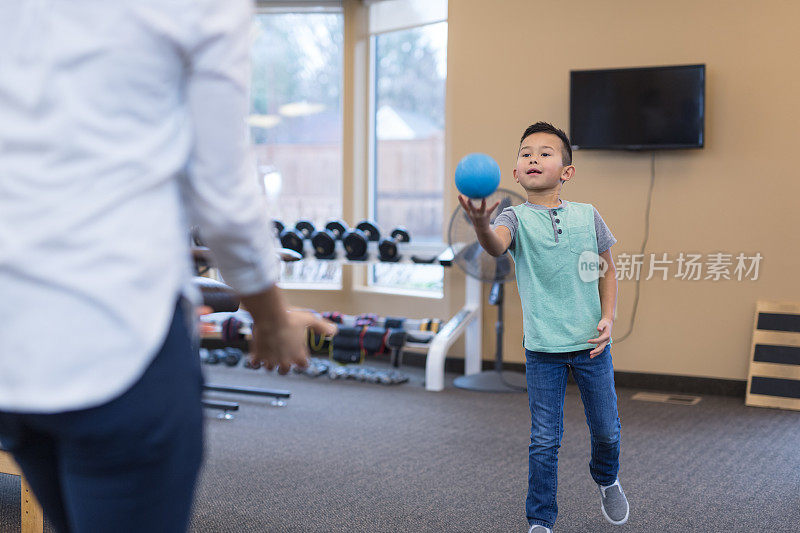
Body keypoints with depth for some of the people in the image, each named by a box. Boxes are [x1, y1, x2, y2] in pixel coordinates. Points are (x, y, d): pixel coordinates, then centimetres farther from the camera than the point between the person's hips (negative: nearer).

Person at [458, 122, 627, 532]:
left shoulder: (587, 216, 0)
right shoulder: (517, 218, -8)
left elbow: (607, 269, 10)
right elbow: (496, 245, -31)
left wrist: (608, 317, -2)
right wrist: (480, 224, -53)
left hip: (591, 344, 2)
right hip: (542, 348, -2)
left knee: (605, 428, 16)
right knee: (544, 441, 3)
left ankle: (606, 480, 48)